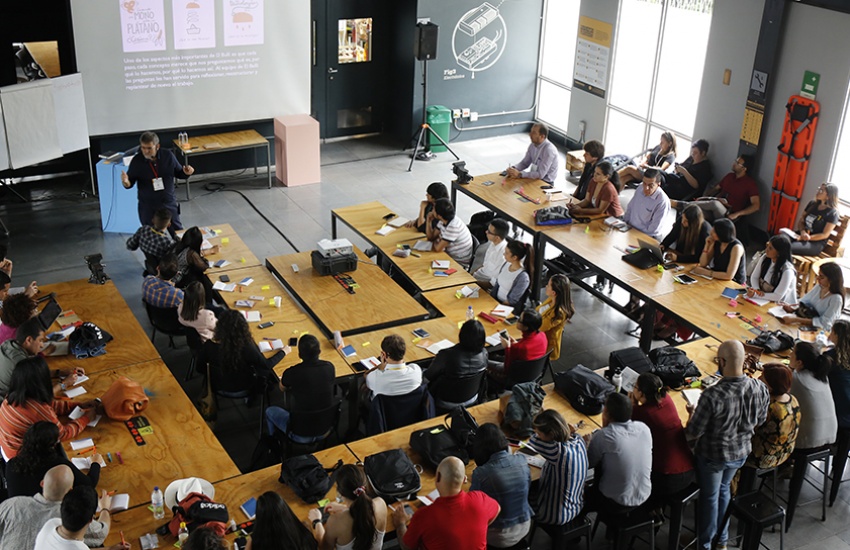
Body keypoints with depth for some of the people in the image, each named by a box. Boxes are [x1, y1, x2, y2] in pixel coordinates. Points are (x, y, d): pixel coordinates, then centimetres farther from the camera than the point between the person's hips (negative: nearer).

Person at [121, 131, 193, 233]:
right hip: (147, 207, 0)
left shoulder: (168, 156, -10)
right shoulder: (137, 160, -12)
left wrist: (186, 173, -19)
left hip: (169, 203, 1)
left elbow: (178, 173, 4)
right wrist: (126, 182, -27)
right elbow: (130, 182, -3)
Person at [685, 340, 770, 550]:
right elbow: (760, 421, 1)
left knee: (710, 496, 20)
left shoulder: (712, 396, -36)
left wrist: (692, 414, -4)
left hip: (713, 456, -5)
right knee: (724, 489, 30)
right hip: (742, 452, 5)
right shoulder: (761, 389, -18)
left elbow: (693, 434, -24)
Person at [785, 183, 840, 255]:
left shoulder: (832, 213, -8)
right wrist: (803, 232, -12)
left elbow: (825, 235, -12)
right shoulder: (812, 204, 12)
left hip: (816, 244, -6)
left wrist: (802, 238, -20)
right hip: (801, 235, 6)